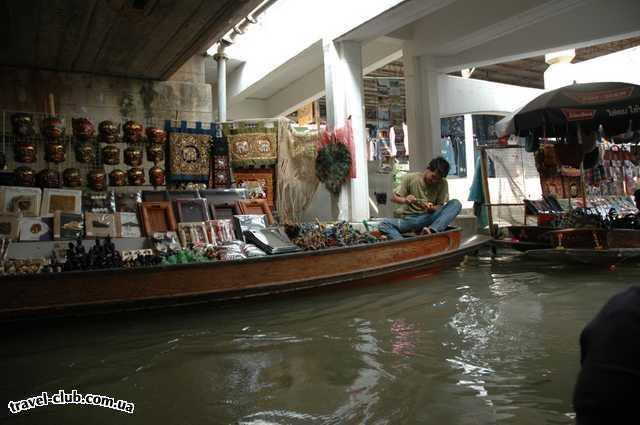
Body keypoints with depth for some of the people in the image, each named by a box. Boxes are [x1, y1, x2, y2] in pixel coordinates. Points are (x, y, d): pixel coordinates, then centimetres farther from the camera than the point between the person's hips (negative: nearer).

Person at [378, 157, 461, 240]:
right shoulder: (410, 178, -2)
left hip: (429, 217, 1)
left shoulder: (443, 184, 1)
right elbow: (393, 197, 1)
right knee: (384, 224, -30)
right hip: (409, 218, -1)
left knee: (456, 203, -22)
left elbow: (440, 206, 1)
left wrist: (432, 209, -22)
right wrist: (405, 200, -21)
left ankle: (432, 230, -40)